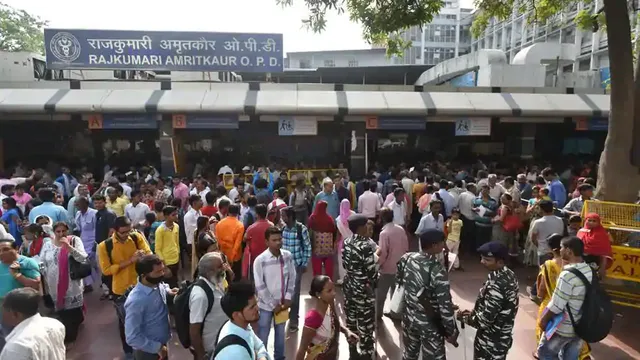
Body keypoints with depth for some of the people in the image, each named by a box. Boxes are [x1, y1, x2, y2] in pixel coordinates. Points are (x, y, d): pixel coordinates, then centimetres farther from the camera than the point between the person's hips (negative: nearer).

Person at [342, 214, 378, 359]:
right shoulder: (365, 246, -24)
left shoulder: (346, 243, -1)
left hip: (349, 286, 8)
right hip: (363, 290, -8)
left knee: (351, 321, 19)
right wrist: (375, 282, 0)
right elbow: (371, 271, -19)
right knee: (365, 325, 7)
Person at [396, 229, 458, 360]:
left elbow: (398, 281, 6)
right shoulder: (437, 270, -28)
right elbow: (445, 305, -23)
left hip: (409, 318, 6)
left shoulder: (406, 258, -10)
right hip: (430, 325, -5)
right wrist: (451, 331, -11)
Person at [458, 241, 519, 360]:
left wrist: (465, 317, -11)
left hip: (491, 341, -9)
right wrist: (473, 312, 5)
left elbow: (484, 320, -27)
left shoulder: (496, 285, -32)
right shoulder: (508, 274, -1)